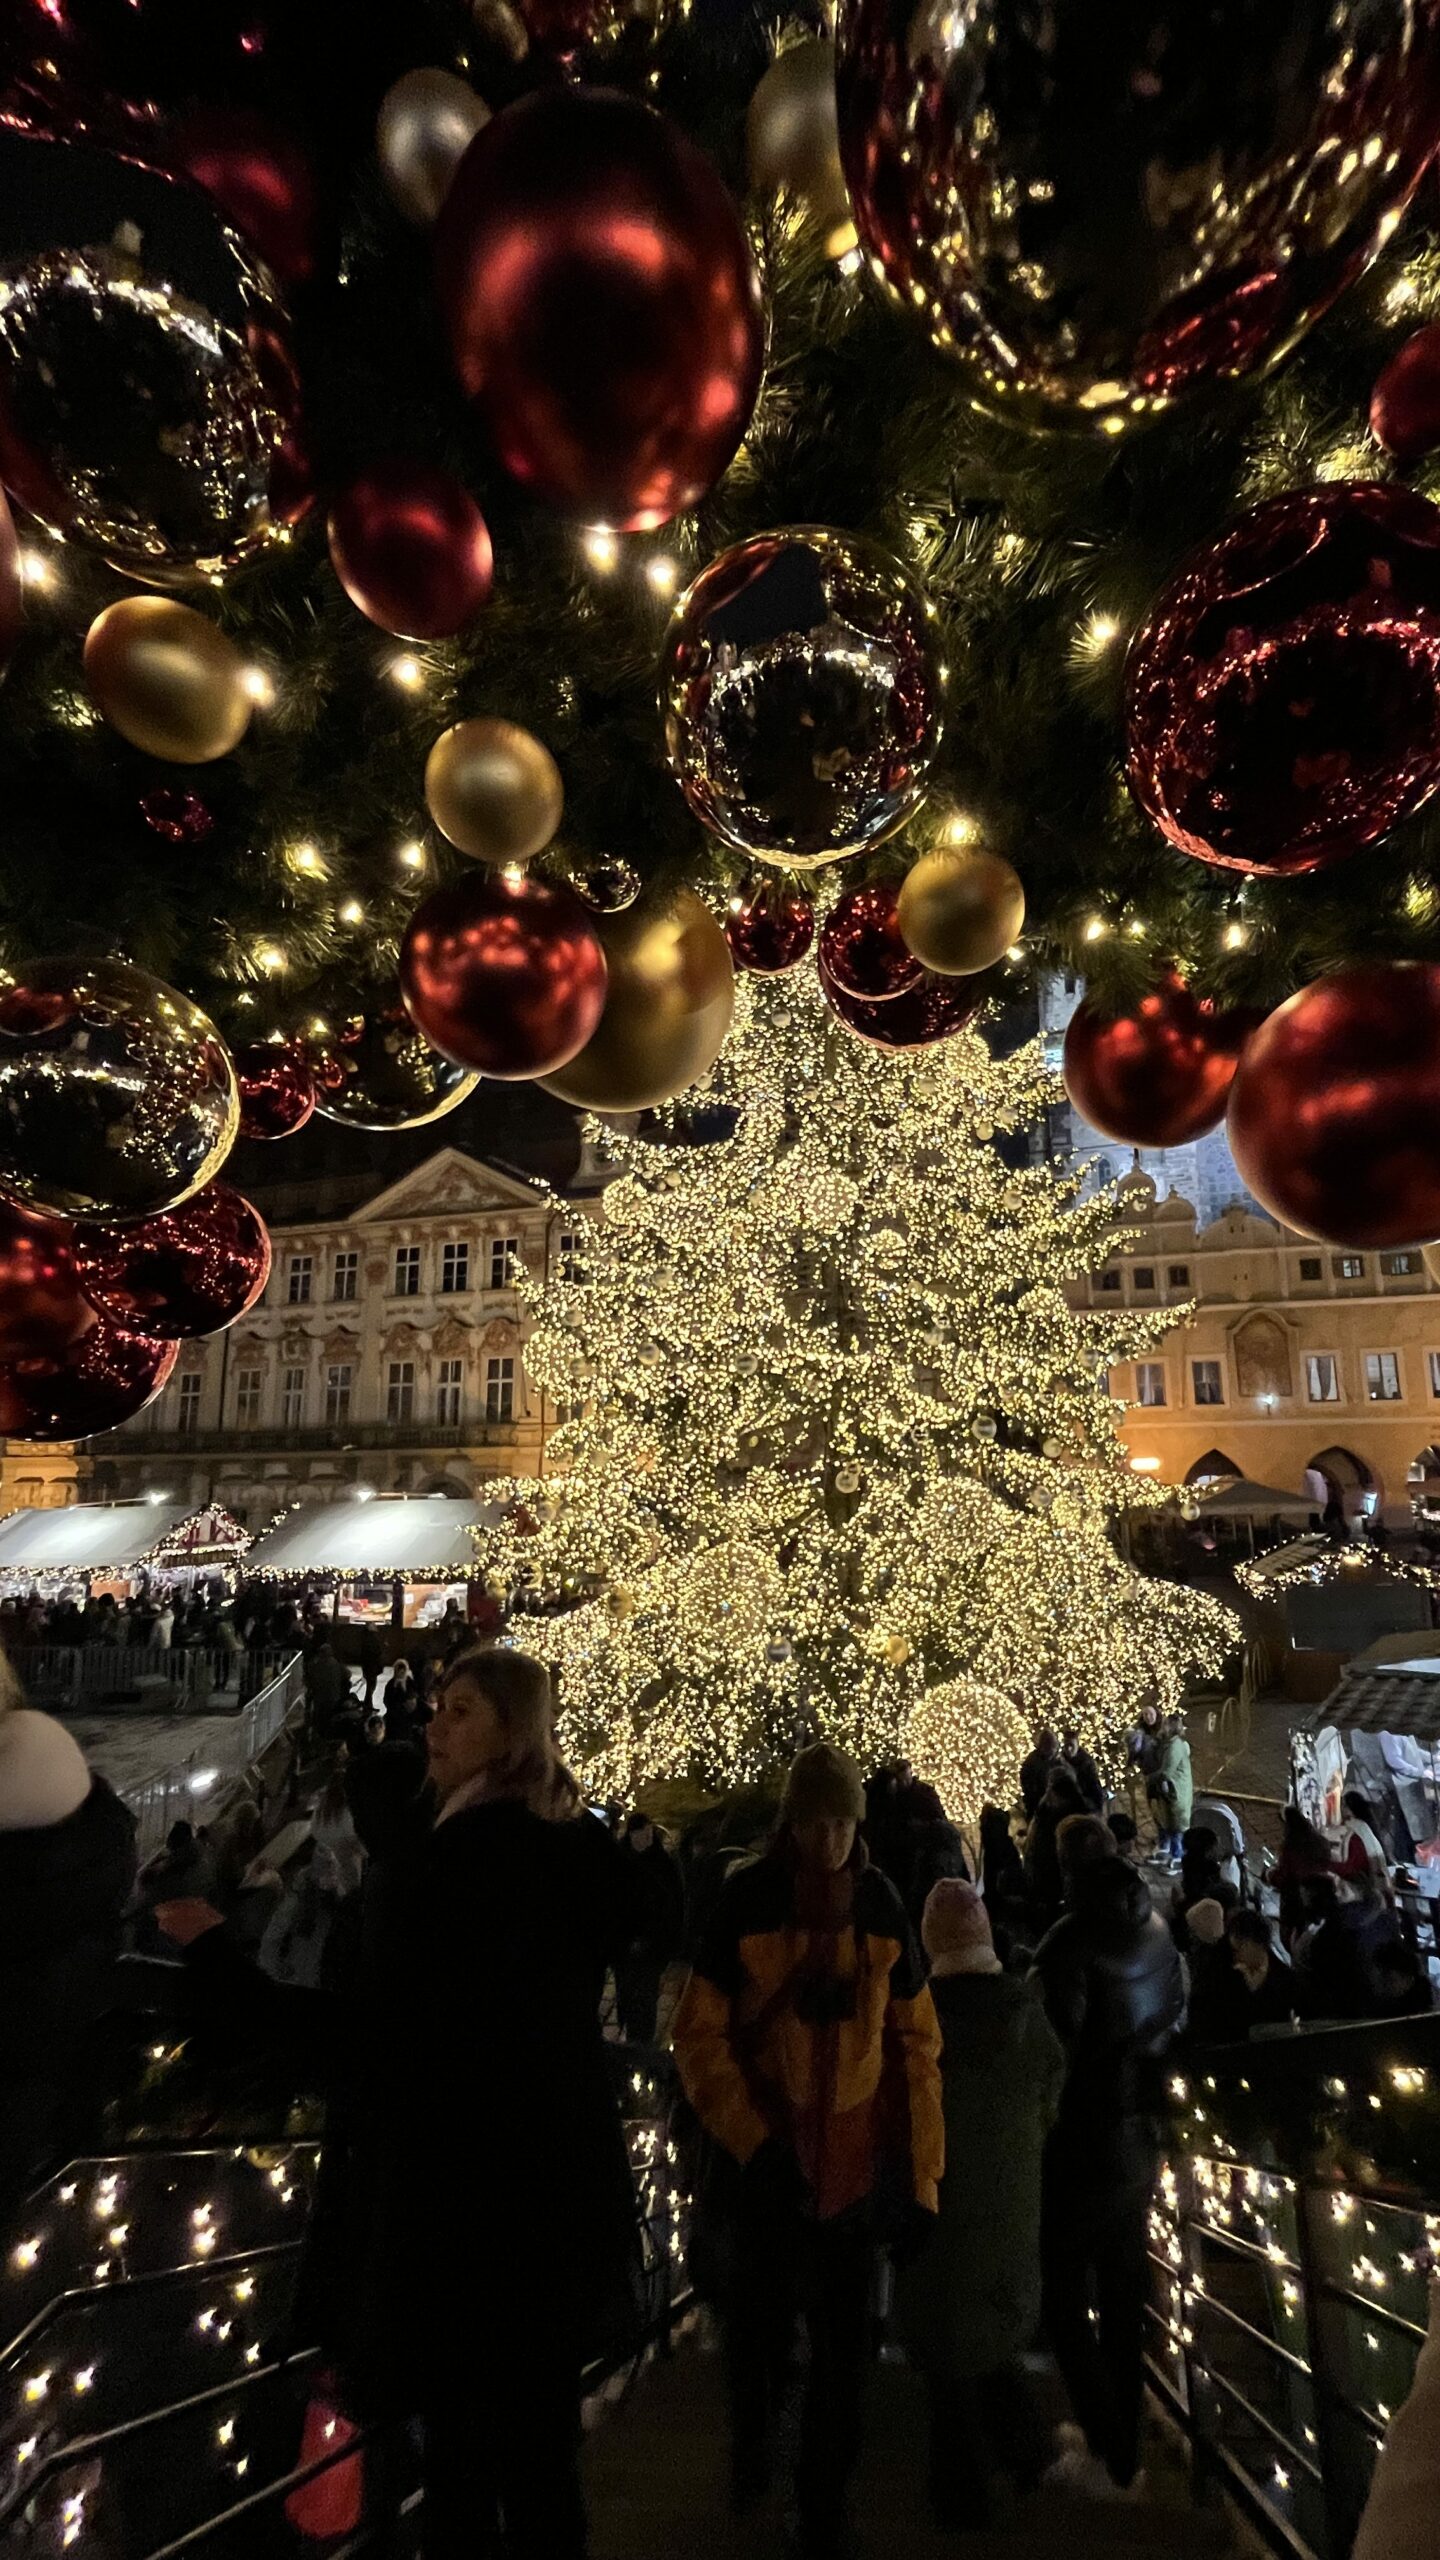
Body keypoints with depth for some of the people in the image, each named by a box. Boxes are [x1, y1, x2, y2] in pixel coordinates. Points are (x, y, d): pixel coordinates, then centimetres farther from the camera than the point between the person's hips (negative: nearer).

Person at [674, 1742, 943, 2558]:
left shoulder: (883, 1908, -7)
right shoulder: (747, 1903, -15)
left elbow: (916, 2046, 0)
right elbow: (702, 2037, -10)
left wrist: (922, 2175, 1)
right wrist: (752, 2140, -16)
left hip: (859, 2163, 2)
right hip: (768, 2160, -1)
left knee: (844, 2347, 14)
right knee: (760, 2329, 16)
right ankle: (752, 2450, 48)